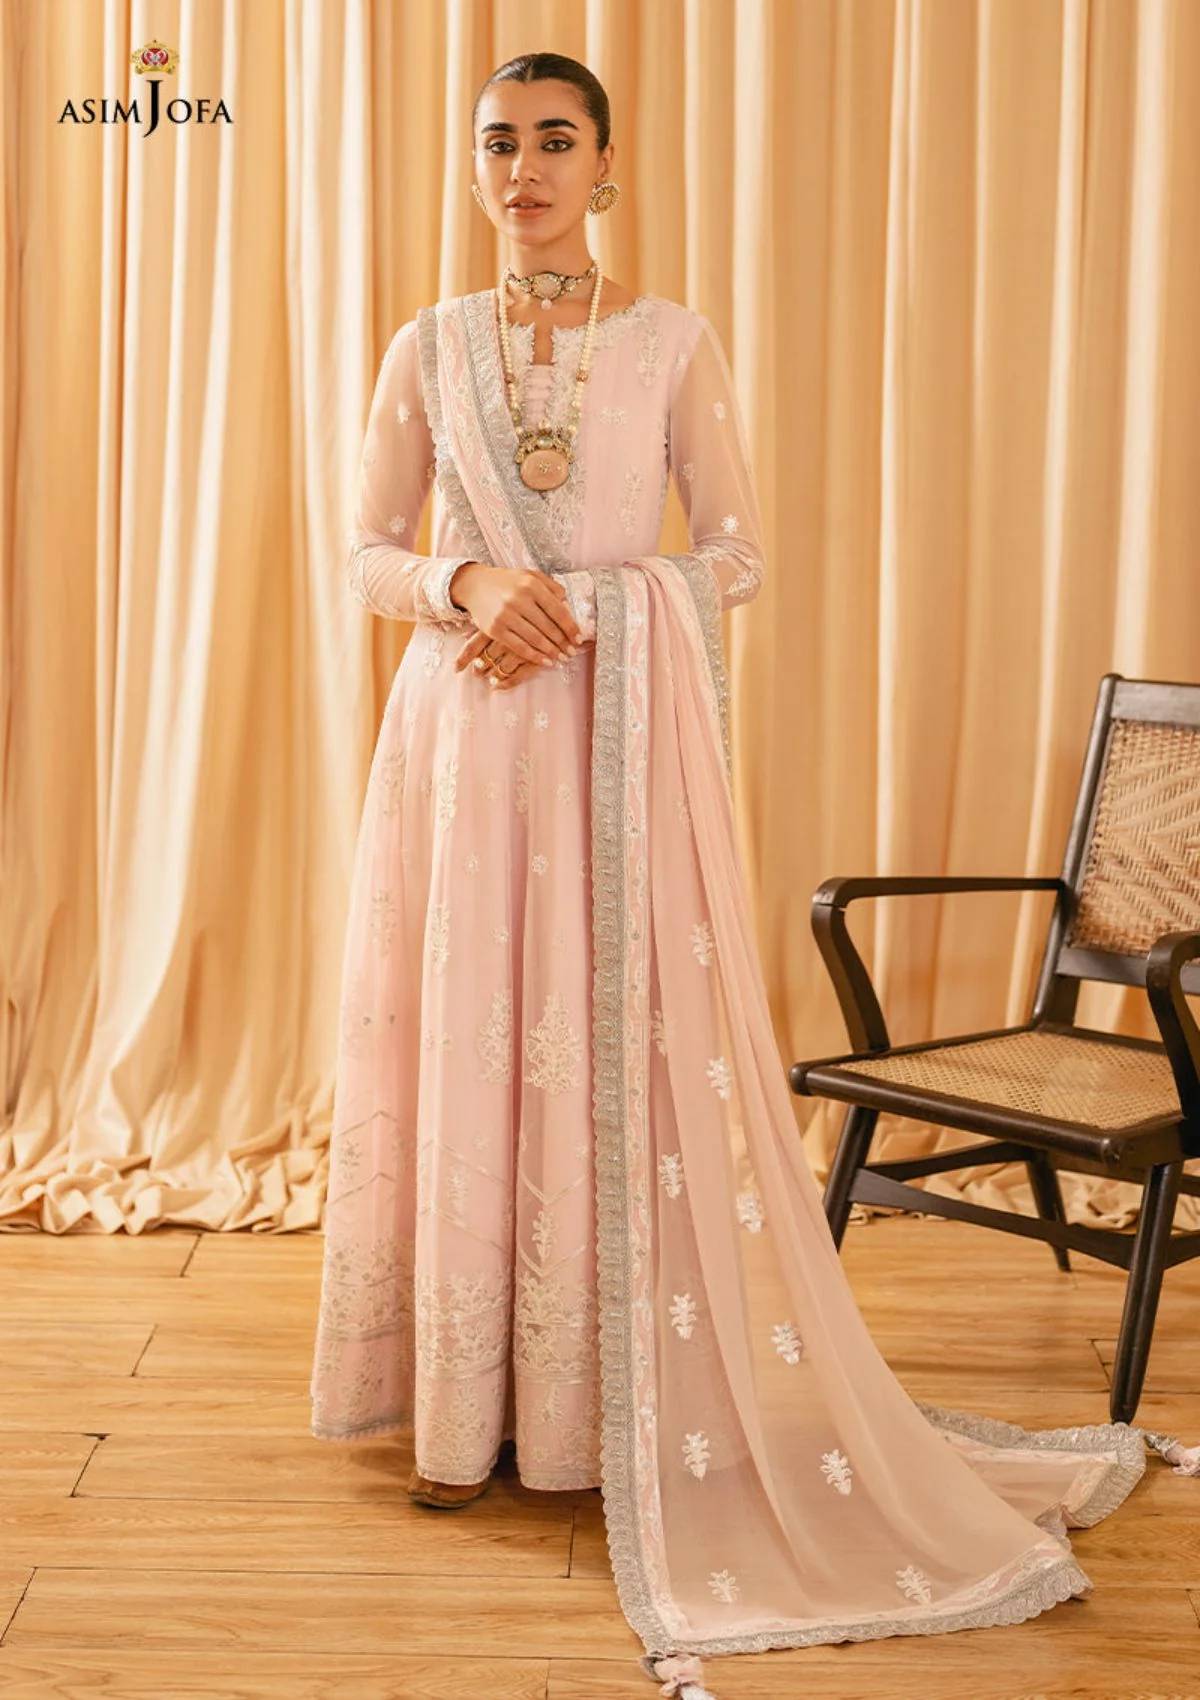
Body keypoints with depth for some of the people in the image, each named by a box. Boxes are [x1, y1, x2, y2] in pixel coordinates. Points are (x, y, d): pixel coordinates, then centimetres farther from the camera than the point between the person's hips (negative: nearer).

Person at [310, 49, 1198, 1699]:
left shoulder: (673, 340, 4)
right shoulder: (429, 346, 8)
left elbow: (737, 550, 1)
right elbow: (370, 554, 7)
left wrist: (580, 610, -12)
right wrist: (471, 588, -13)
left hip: (623, 729, -1)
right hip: (464, 732, 2)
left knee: (631, 1049, -2)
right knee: (465, 1047, 3)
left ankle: (633, 1398, 11)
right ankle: (467, 1403, 14)